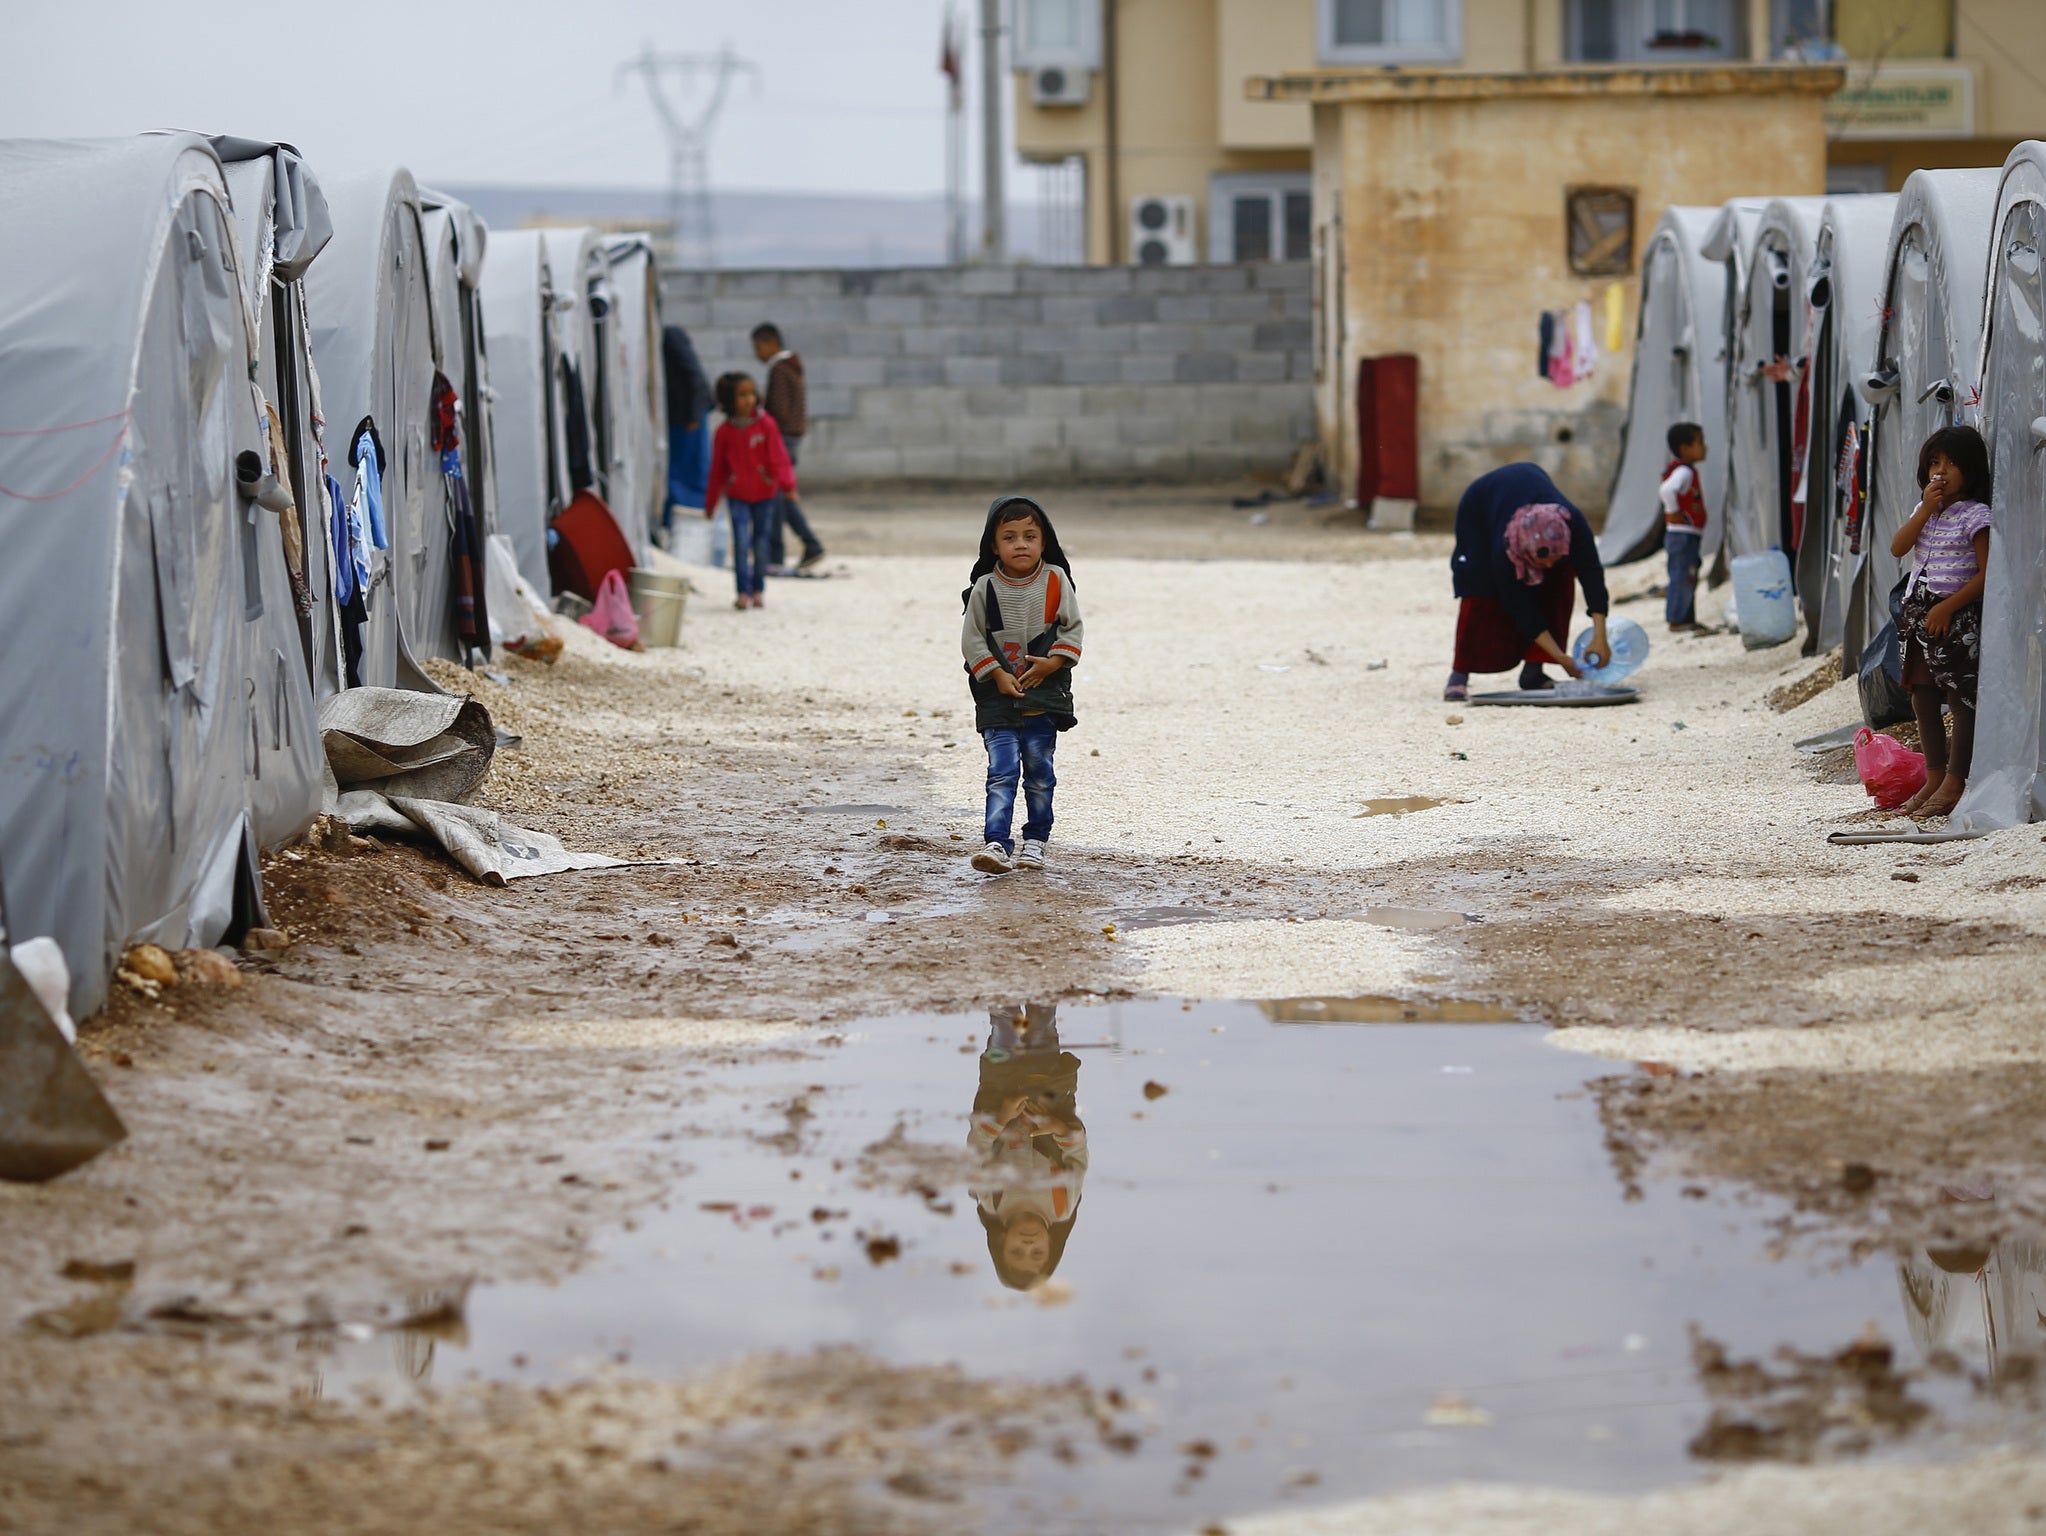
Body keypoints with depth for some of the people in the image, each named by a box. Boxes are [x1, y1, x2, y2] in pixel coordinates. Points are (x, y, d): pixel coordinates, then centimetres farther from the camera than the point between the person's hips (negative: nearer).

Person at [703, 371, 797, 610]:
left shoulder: (766, 424, -4)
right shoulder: (725, 431, 0)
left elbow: (778, 456, -5)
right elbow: (717, 468, 8)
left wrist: (787, 484, -17)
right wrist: (711, 503, 12)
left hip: (764, 493, 0)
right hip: (738, 494, 0)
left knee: (760, 541, 7)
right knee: (741, 542, -11)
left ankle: (757, 590, 18)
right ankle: (743, 592, -10)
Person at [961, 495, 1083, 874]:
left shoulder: (1055, 581, -2)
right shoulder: (984, 588, -6)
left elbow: (1072, 627, 3)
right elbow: (972, 639, -2)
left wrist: (1053, 661, -11)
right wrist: (996, 674, -11)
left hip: (1045, 695, 2)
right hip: (997, 697, -2)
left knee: (1040, 774, 10)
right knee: (1002, 772, -10)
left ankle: (1036, 840, 23)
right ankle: (996, 843, -15)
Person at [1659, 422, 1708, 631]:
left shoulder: (1686, 470, 14)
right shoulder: (1683, 471, -19)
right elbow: (1667, 489, -37)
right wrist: (1673, 512, -25)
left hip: (1690, 535, 10)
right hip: (1684, 534, -10)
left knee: (1688, 579, 14)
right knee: (1683, 577, -8)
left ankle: (1688, 620, 20)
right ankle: (1676, 620, -5)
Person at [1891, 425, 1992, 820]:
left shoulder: (1976, 516, -9)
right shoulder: (1925, 510, 13)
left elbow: (1986, 573, -13)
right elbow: (1898, 548, 1)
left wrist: (1947, 607, -19)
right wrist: (1925, 509, -8)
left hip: (1957, 614, -8)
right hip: (1921, 613, 8)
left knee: (1960, 698, -6)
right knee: (1922, 695, 10)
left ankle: (1953, 783, -6)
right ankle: (1934, 777, 18)